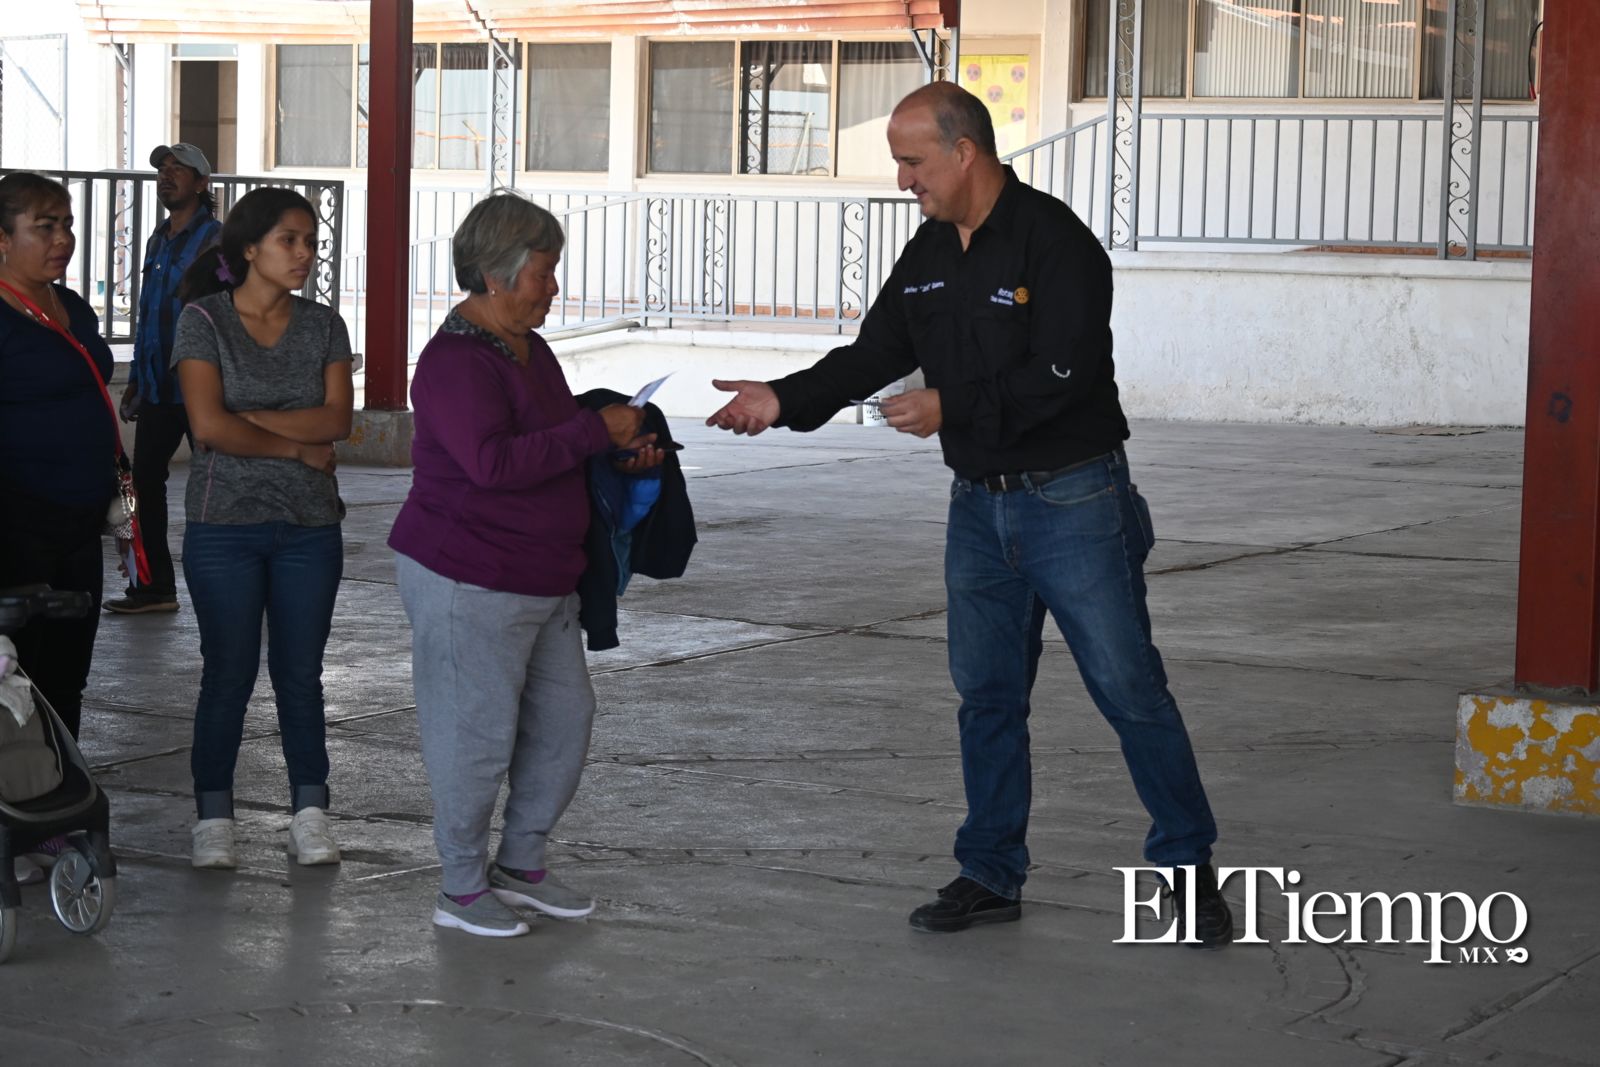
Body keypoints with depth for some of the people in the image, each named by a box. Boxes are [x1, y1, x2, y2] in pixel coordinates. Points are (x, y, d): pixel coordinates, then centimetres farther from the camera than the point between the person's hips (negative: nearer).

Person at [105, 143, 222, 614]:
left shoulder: (214, 240, -9)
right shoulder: (158, 240, 15)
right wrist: (137, 379, 20)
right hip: (158, 388, 8)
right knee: (146, 480, 7)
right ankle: (154, 585, 14)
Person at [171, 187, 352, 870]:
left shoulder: (323, 326, 6)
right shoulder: (204, 320, -4)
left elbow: (338, 419, -6)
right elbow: (210, 425, -15)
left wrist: (251, 417, -14)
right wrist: (300, 447, -8)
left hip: (310, 525, 3)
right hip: (224, 525, -3)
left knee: (300, 672, 7)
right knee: (229, 672, 2)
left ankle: (310, 815, 14)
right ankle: (213, 819, 12)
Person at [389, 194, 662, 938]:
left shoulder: (527, 349, 11)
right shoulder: (455, 362, -19)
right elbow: (495, 462, -32)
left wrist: (624, 451, 8)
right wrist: (597, 430, -25)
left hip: (542, 584, 9)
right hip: (469, 585, -9)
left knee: (564, 718, 12)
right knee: (478, 734, -1)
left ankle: (521, 864, 27)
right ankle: (461, 888, 14)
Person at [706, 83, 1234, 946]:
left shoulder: (1054, 241, -16)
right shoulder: (929, 255, 8)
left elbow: (1062, 374, -23)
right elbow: (874, 354, 9)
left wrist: (952, 408, -23)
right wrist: (785, 402, -3)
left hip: (1072, 501, -7)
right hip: (980, 506, 7)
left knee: (1128, 687, -2)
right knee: (988, 697, 11)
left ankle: (1190, 868, 10)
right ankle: (991, 875, 20)